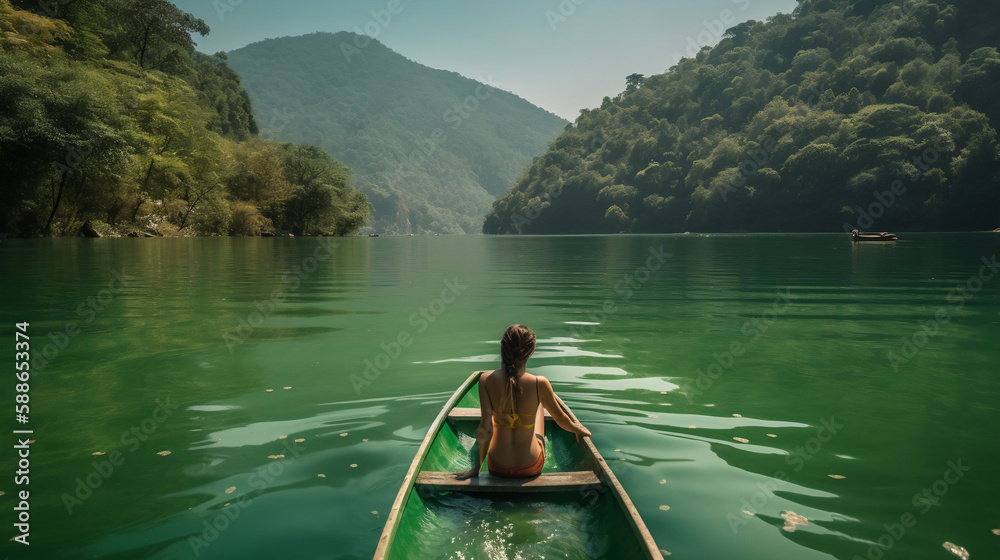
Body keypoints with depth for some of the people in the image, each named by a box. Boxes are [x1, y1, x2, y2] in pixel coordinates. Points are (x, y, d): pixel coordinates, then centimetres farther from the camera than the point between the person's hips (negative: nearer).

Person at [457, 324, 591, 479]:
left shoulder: (486, 380, -19)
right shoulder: (540, 384, -20)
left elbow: (486, 427, -20)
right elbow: (561, 420, -3)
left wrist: (476, 467, -10)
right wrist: (577, 429, 19)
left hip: (497, 468, 1)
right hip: (530, 469, -1)